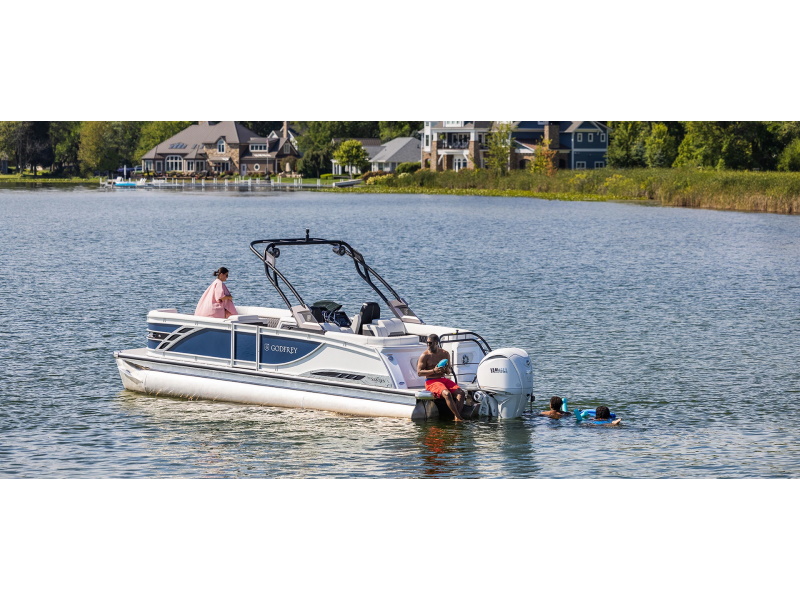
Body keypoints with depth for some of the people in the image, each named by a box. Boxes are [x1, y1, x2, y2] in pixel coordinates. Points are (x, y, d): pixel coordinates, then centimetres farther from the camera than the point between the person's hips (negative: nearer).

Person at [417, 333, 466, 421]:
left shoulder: (445, 354, 11)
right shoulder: (425, 356, -2)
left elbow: (449, 371, 17)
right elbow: (419, 372, -7)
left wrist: (447, 370, -9)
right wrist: (433, 371, -19)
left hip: (443, 379, 5)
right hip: (431, 381, -5)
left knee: (460, 392, -20)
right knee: (447, 393, -33)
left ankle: (456, 417, -30)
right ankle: (459, 417, -30)